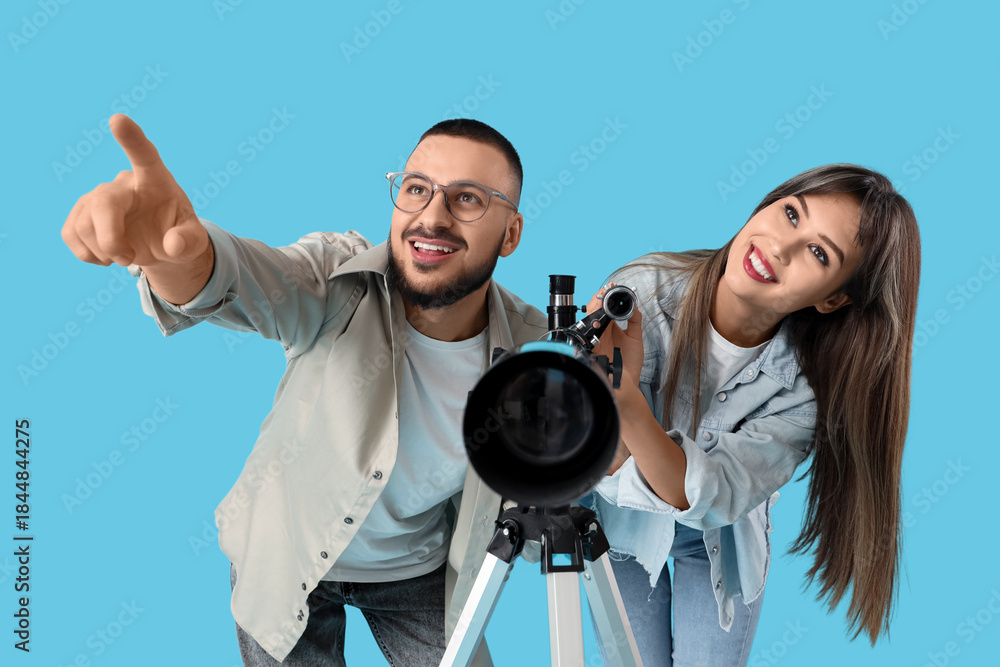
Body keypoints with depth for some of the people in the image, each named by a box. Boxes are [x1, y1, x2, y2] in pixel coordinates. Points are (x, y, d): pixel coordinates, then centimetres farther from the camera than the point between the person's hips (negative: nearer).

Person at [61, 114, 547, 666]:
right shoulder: (339, 281, -26)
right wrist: (175, 253, -70)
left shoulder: (533, 348, -19)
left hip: (419, 571, 2)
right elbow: (244, 277, -47)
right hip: (287, 555, -1)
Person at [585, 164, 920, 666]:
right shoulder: (640, 292, -31)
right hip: (623, 523, 0)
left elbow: (709, 498, -38)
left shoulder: (811, 384, -29)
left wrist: (627, 399, -56)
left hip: (723, 542, 1)